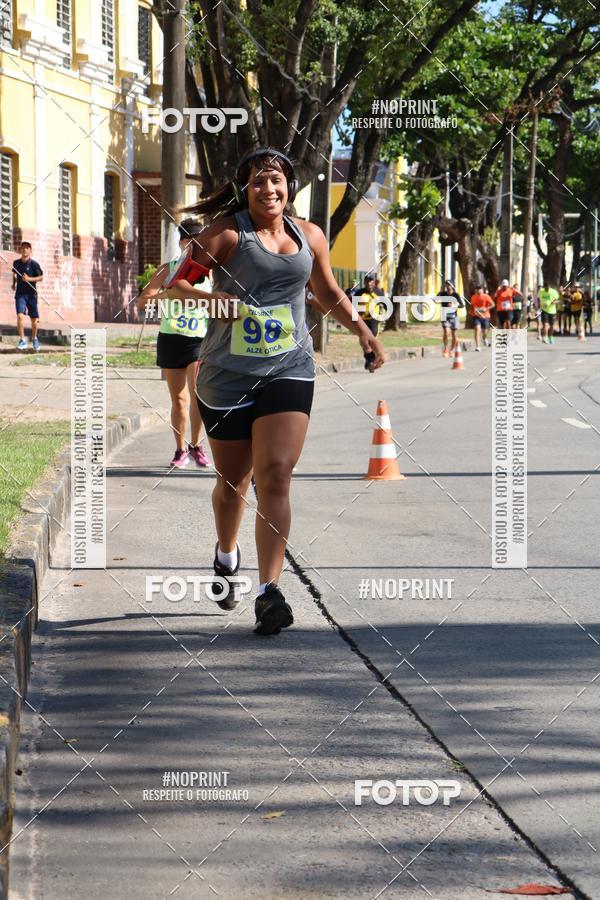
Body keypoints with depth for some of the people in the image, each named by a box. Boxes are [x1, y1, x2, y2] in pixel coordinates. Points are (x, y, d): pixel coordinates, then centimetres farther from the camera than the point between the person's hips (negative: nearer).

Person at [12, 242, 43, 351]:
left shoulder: (34, 264, -5)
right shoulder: (16, 263, 5)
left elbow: (41, 277, -4)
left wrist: (29, 279, -18)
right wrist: (14, 283, 12)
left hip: (31, 294, -1)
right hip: (20, 294, 1)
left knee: (34, 318, 8)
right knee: (20, 316, -17)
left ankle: (34, 339, 31)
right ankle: (22, 340, -14)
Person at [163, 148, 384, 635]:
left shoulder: (310, 236, 10)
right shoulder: (226, 232, -4)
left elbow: (330, 294, 25)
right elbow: (178, 281, -10)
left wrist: (364, 331, 23)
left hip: (289, 370, 1)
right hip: (227, 373, -1)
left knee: (275, 474, -15)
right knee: (232, 480, 11)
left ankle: (270, 590, -17)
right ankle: (227, 555, 43)